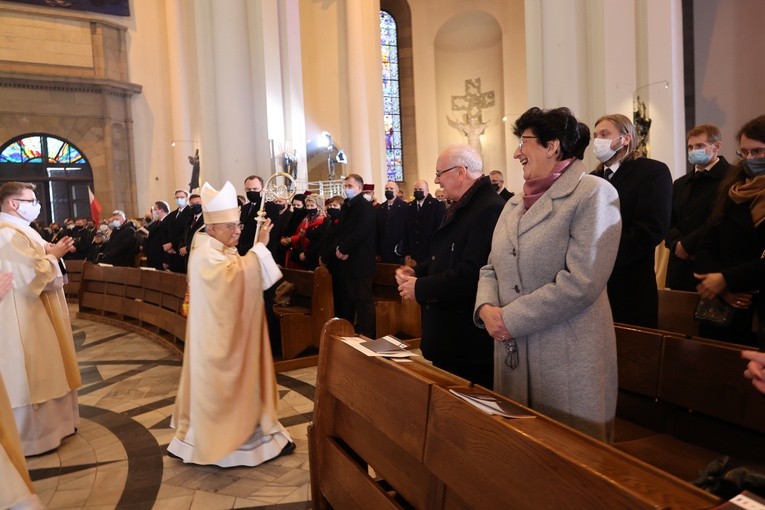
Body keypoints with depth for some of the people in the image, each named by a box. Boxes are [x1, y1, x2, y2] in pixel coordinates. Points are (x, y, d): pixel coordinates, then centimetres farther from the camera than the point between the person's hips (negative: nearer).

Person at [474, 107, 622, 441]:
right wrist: (487, 308, -7)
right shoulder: (515, 204, 15)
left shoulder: (593, 193, -9)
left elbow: (581, 282, -20)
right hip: (512, 356, 7)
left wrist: (511, 319, -17)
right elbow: (492, 268, 14)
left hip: (568, 359, -7)